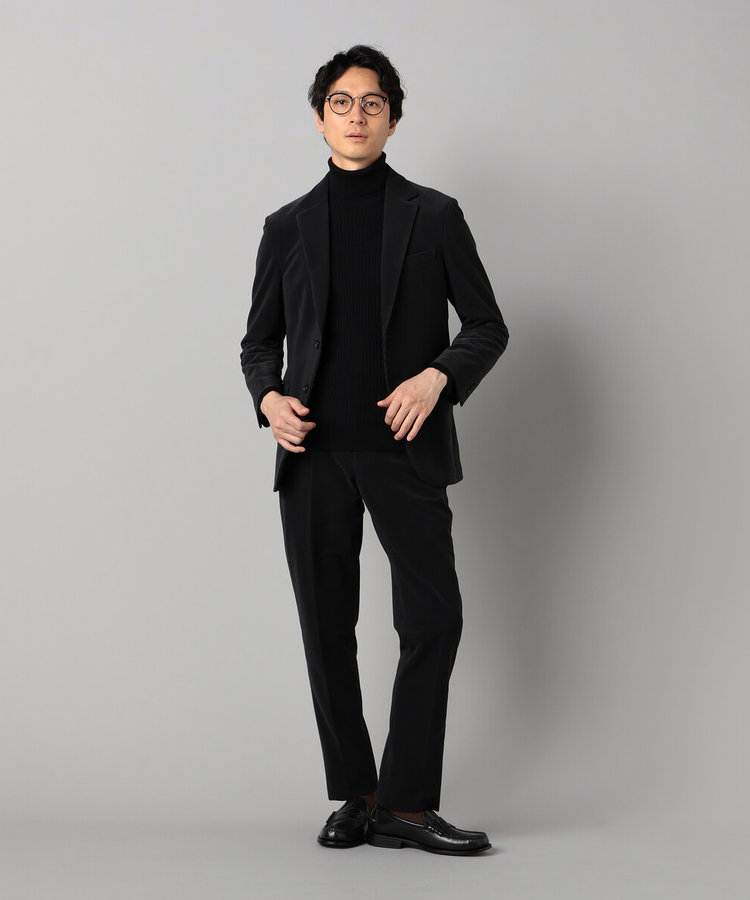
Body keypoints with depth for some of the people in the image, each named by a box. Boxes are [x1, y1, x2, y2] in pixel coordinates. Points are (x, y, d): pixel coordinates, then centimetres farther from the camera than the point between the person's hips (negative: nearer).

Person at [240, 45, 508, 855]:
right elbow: (260, 340, 15)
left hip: (404, 450, -2)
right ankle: (356, 796, 16)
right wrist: (268, 398, -6)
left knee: (433, 620, -8)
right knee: (326, 628, 4)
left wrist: (438, 376, -14)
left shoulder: (433, 216, 6)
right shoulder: (288, 226, 11)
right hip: (314, 452, 2)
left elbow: (487, 326, 6)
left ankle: (406, 804, 1)